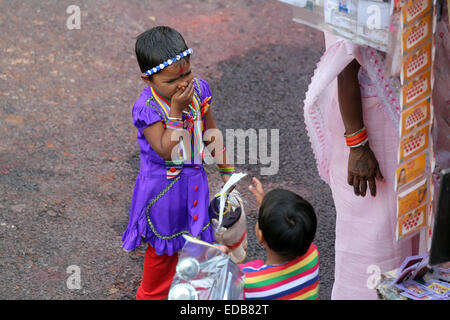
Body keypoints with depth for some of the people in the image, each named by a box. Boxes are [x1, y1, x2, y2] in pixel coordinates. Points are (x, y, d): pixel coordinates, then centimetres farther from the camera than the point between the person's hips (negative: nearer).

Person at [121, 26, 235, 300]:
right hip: (163, 187, -5)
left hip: (194, 180, 5)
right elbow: (165, 150, -30)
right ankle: (152, 295, 38)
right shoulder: (147, 108, -25)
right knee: (163, 247, 14)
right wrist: (176, 109, -33)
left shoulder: (198, 90, -8)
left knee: (194, 239, 20)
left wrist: (226, 169, 11)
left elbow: (211, 132, 6)